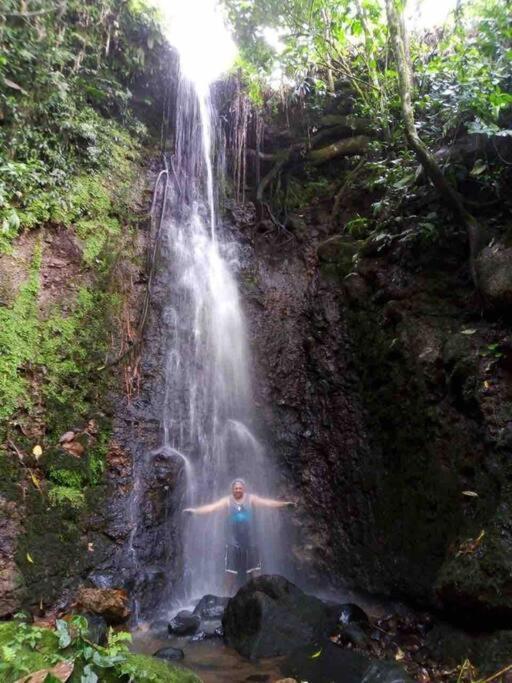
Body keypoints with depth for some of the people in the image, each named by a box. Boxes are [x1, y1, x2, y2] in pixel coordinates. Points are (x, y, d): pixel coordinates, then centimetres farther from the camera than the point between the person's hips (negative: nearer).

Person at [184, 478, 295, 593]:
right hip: (233, 542, 0)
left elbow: (266, 502, -12)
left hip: (250, 542, 1)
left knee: (254, 570, 8)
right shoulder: (227, 501, -3)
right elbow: (212, 507, -13)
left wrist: (284, 504, -26)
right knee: (230, 571, 5)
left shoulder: (251, 499, -2)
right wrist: (194, 510, -27)